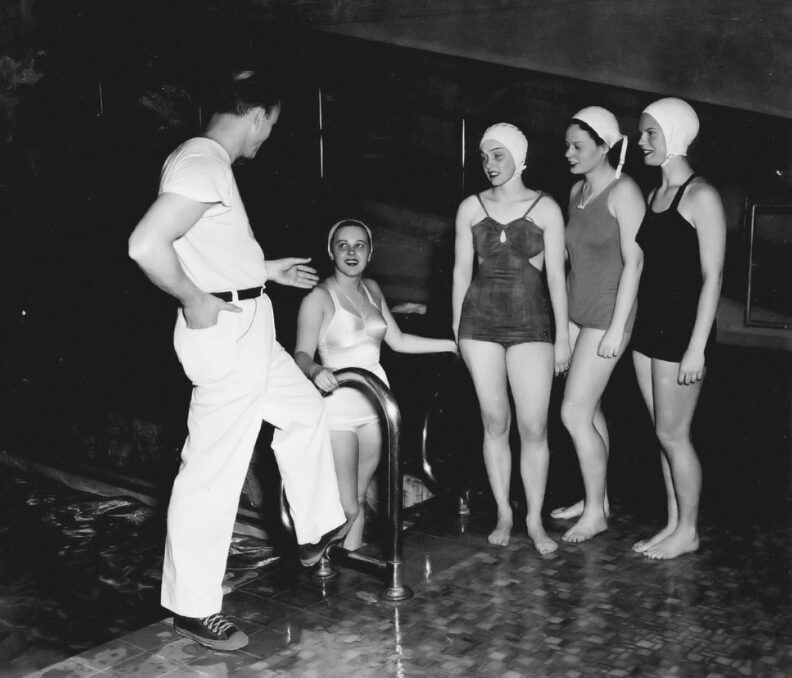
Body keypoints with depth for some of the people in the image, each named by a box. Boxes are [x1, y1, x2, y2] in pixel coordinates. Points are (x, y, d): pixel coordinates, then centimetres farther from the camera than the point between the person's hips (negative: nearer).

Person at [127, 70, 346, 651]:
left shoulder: (207, 161, 14)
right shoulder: (202, 165, -18)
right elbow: (146, 244, -30)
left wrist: (265, 268, 26)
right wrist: (194, 299, -19)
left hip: (246, 328, 11)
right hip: (226, 332, -11)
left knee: (305, 409, 25)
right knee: (214, 470, -3)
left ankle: (316, 529, 39)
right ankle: (194, 607, 9)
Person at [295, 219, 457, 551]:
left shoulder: (371, 290, 12)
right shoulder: (319, 297, -8)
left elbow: (398, 341, 18)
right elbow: (302, 354, -16)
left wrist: (454, 343, 18)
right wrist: (315, 370, -39)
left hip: (375, 397, 6)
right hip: (337, 402, -6)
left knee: (359, 498, 7)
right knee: (346, 508, -9)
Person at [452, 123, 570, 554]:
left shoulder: (545, 208, 1)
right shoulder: (471, 208, 6)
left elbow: (556, 275, 0)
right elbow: (461, 271, 10)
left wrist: (563, 337, -1)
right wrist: (456, 329, 9)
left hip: (530, 323, -2)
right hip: (480, 322, 2)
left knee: (534, 427, -4)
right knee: (495, 423, 6)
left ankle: (535, 520, 11)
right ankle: (503, 514, 19)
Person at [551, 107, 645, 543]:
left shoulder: (623, 191, -13)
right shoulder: (577, 191, 10)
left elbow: (634, 262, -16)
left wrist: (617, 329, -18)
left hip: (607, 316, -8)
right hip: (575, 311, 8)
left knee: (575, 414, -7)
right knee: (590, 411, 13)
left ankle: (596, 513, 6)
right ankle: (595, 498, 26)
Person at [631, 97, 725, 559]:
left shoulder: (701, 197, -11)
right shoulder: (656, 195, 12)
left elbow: (712, 277, -15)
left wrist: (697, 347, -18)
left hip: (682, 329, -8)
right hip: (650, 325, 8)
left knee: (673, 434, 0)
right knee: (665, 433, 13)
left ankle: (688, 532, 15)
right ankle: (674, 523, 24)